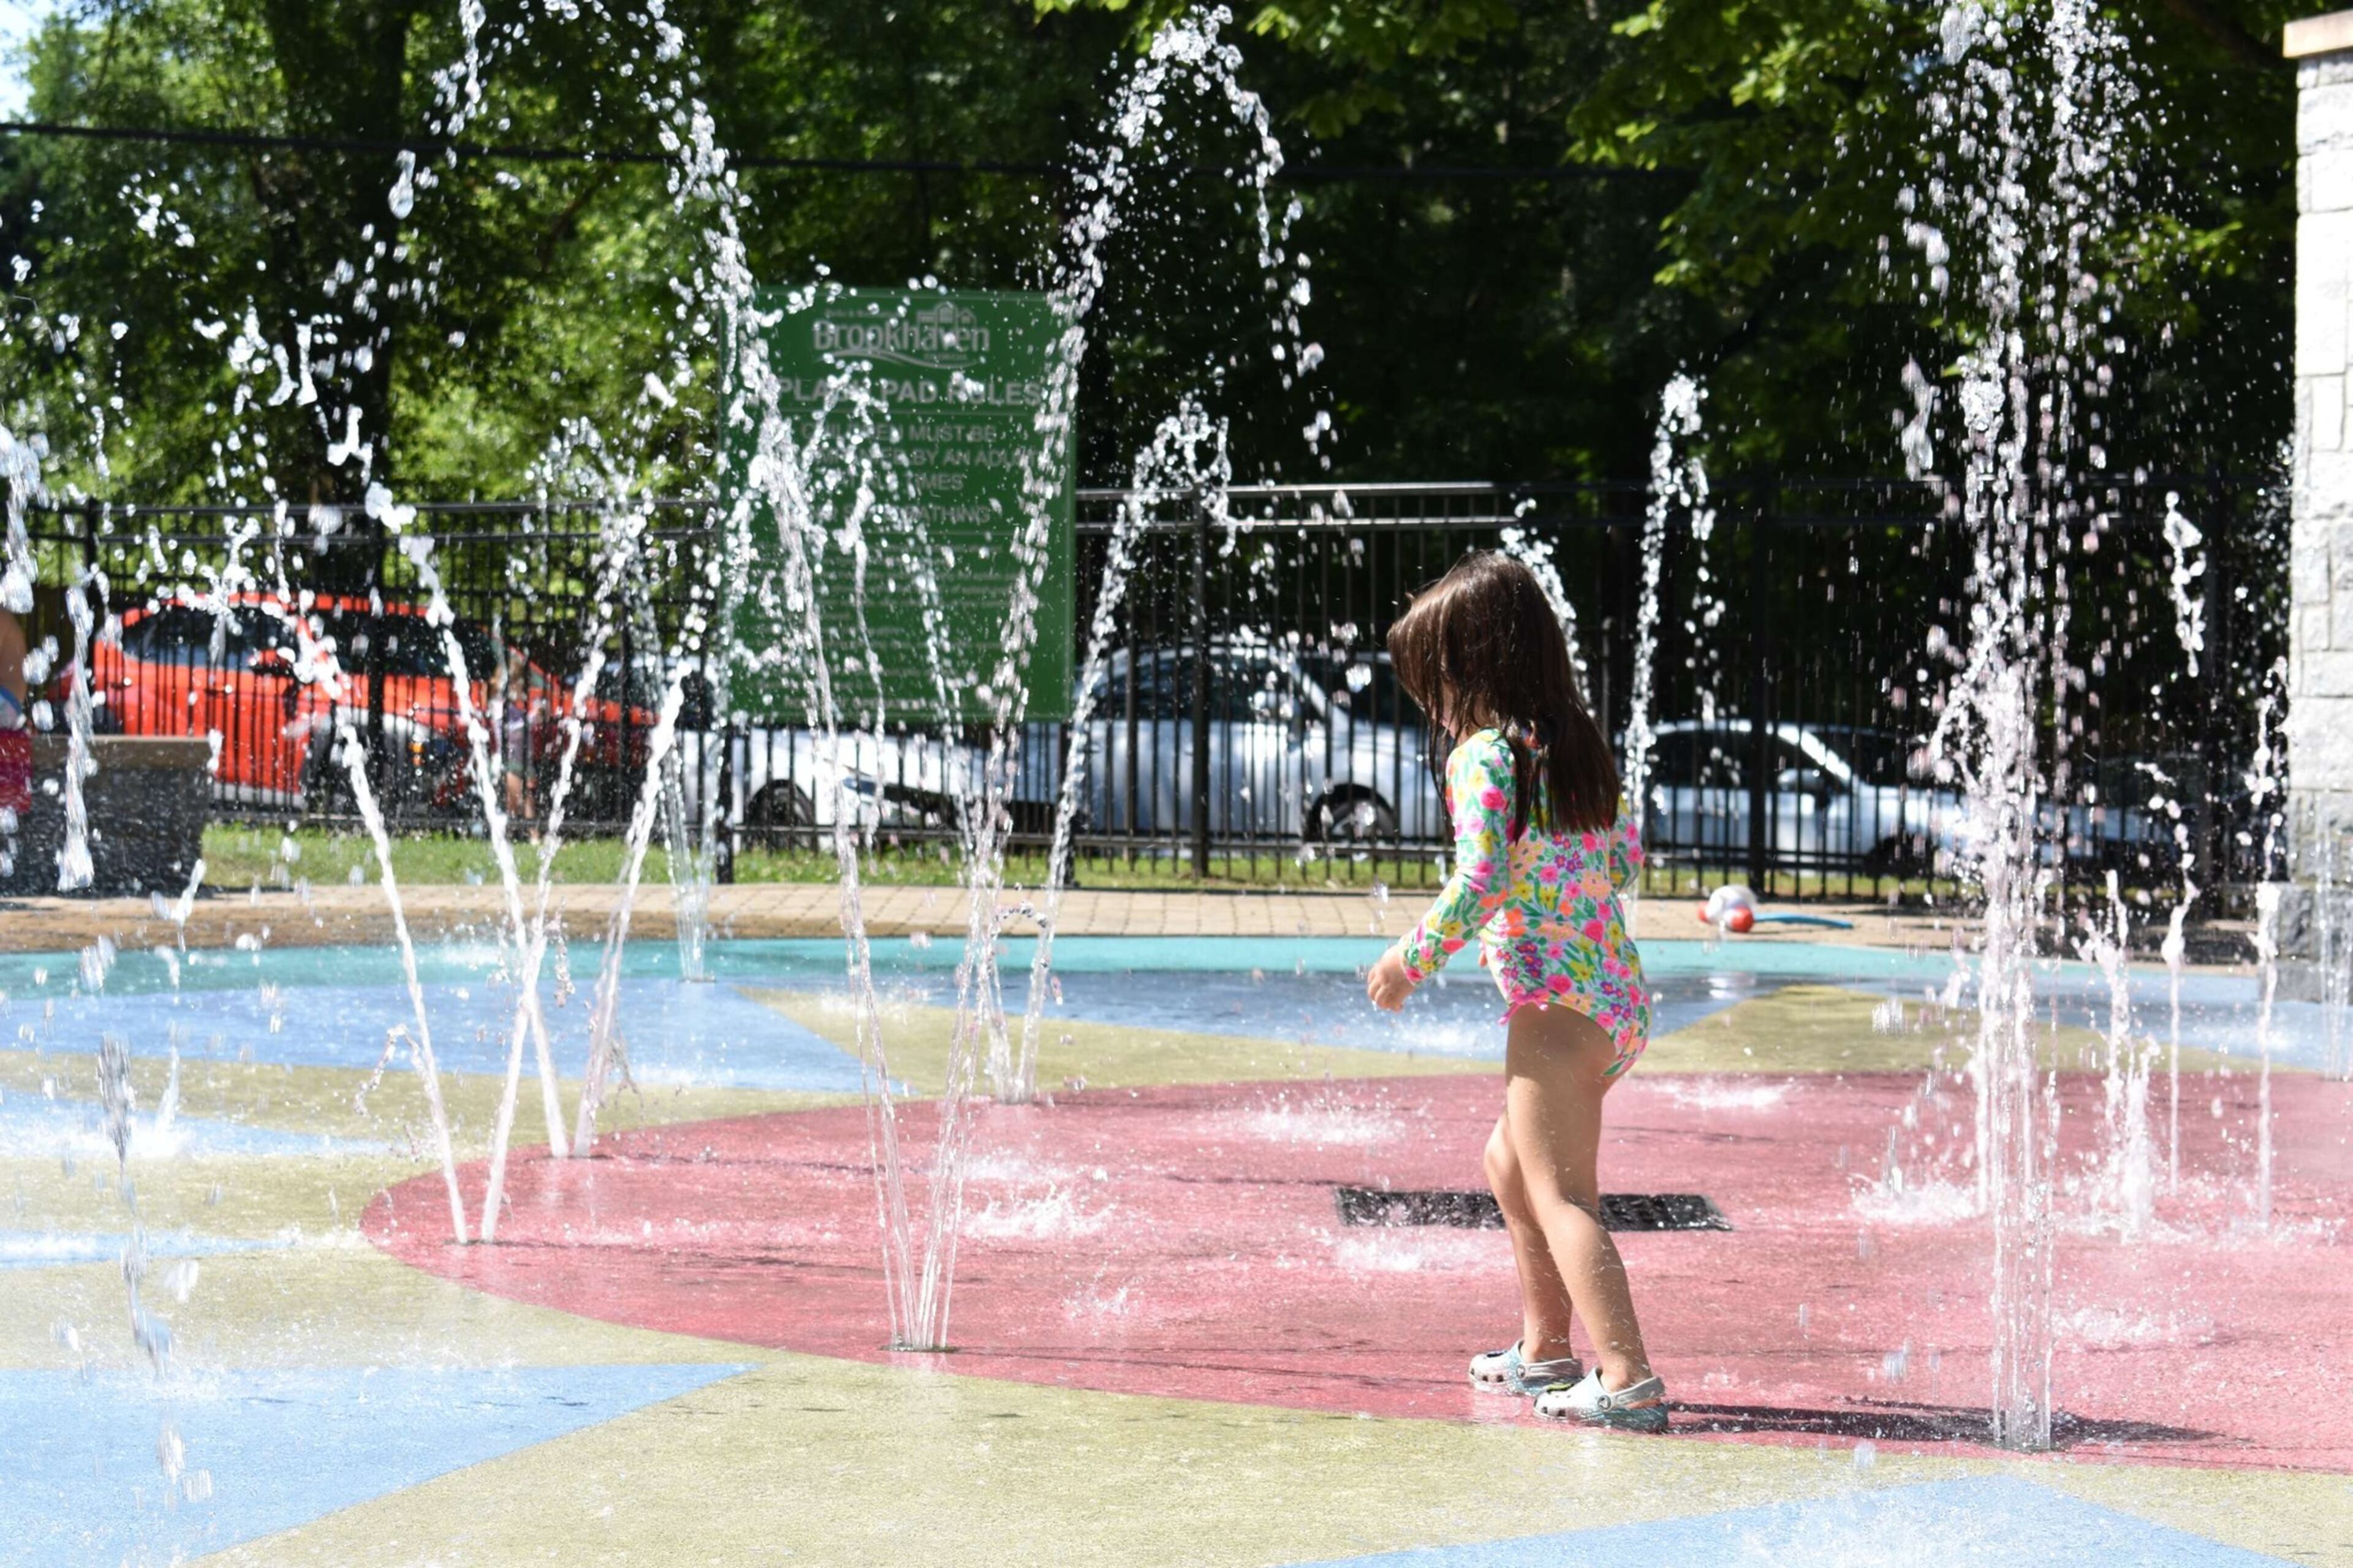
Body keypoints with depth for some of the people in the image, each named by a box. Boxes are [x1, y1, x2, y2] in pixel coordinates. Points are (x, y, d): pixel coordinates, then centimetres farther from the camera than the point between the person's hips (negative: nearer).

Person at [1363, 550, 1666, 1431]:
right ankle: (1544, 1349, 32)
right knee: (1511, 1161, 24)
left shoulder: (1484, 753, -13)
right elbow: (1627, 857, 17)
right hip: (1615, 992, 9)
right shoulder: (1576, 744, 12)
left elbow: (1479, 884, -21)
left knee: (1561, 1194, -9)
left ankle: (1627, 1379, -18)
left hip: (1555, 1002, -9)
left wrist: (1410, 961, -9)